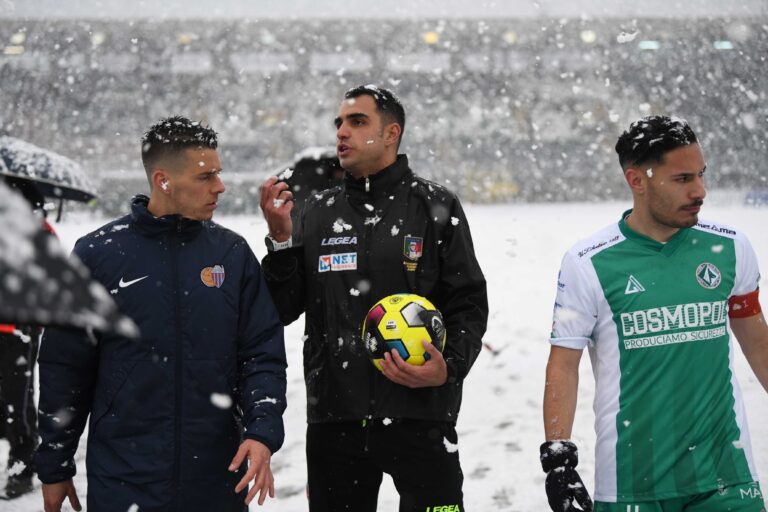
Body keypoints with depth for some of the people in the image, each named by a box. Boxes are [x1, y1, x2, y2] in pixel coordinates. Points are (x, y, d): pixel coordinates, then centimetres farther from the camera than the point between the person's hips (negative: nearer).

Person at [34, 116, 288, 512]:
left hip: (219, 479, 2)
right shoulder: (98, 254, -2)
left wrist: (262, 432, -12)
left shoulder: (232, 253, 5)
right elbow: (64, 367, 3)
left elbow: (262, 354, 4)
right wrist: (55, 467, 5)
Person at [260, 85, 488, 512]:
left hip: (420, 416, -4)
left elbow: (469, 304, 1)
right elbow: (284, 309, 9)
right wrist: (281, 238, -5)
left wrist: (450, 368, -16)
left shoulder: (434, 207, 2)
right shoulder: (320, 213, 12)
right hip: (335, 420, 4)